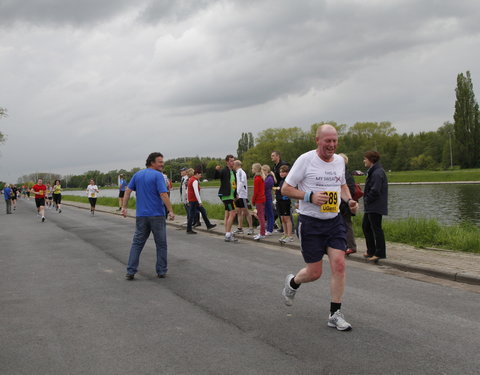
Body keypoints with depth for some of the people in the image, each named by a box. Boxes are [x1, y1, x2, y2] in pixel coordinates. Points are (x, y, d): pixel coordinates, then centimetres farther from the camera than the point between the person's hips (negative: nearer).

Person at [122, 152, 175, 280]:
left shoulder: (137, 175, 9)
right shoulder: (158, 175, -10)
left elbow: (128, 191, 7)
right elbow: (163, 194, -18)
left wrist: (124, 207, 11)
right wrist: (171, 211, -15)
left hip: (141, 215, 5)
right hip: (157, 215, -5)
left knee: (137, 243, 8)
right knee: (161, 244, 8)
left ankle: (130, 271, 3)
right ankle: (161, 271, 12)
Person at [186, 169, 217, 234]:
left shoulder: (190, 179, 16)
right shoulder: (195, 181, -15)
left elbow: (187, 191, 20)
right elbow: (196, 192, -23)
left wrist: (188, 201, 23)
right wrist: (200, 202, -23)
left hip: (191, 200, 10)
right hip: (194, 201, -10)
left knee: (203, 211, 13)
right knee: (192, 214, -4)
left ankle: (208, 225, 17)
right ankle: (189, 230, 2)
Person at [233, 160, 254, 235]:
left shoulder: (241, 172, -10)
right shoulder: (237, 173, 18)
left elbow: (241, 183, -19)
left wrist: (237, 193, -21)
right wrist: (236, 194, 13)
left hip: (242, 195, -9)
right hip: (238, 196, 9)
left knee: (246, 212, -6)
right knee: (239, 212, 9)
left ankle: (251, 228, -3)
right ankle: (240, 228, 13)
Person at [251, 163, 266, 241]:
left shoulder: (257, 179, -15)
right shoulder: (262, 178, 13)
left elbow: (256, 191, -16)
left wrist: (253, 200, -7)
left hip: (258, 200, -9)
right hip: (263, 199, 9)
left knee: (260, 216, -8)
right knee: (261, 215, 13)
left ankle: (262, 234, -8)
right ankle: (261, 233, 19)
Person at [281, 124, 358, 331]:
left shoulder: (339, 161, 7)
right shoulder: (305, 160, -12)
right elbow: (285, 188, -8)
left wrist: (349, 200, 4)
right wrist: (310, 196, -22)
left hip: (334, 221, 5)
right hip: (310, 222, -5)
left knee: (339, 264, -7)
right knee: (314, 273, 0)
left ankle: (335, 314, 5)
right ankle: (292, 282, 35)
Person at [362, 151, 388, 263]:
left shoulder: (377, 173, -18)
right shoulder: (373, 171, 15)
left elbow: (375, 191, -23)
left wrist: (367, 200, -11)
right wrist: (366, 200, 11)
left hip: (376, 207, -11)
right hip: (370, 207, 11)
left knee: (376, 228, -5)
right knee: (365, 226, 17)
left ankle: (379, 253, 1)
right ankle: (371, 251, 26)